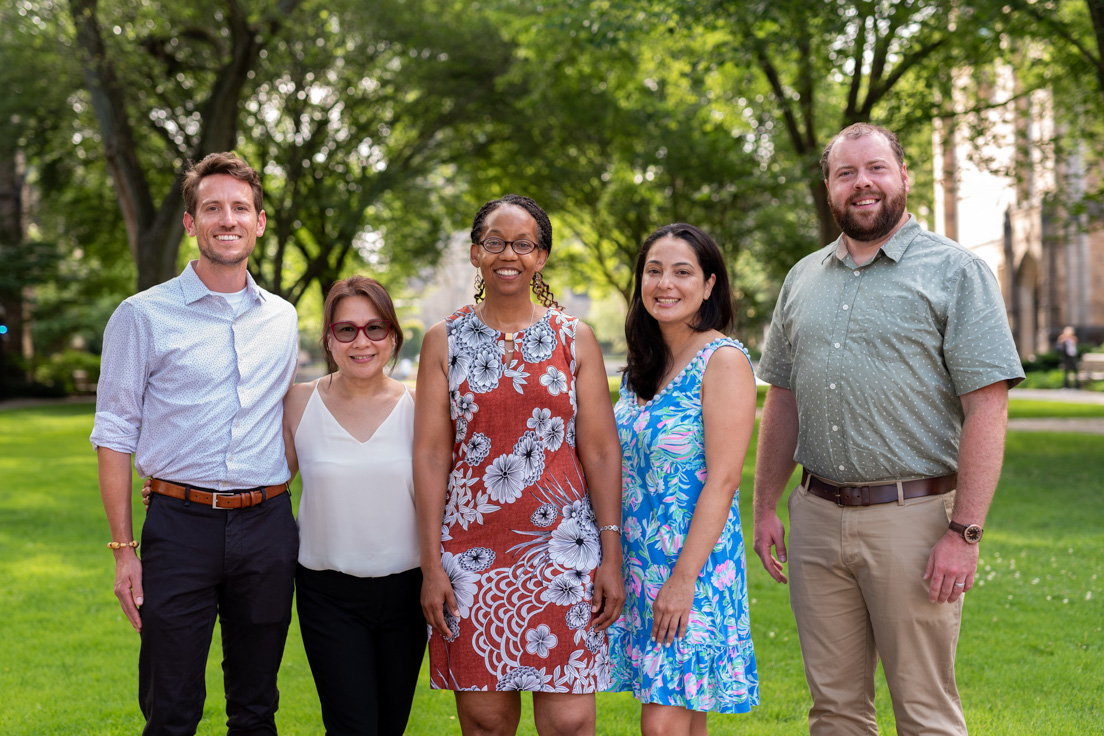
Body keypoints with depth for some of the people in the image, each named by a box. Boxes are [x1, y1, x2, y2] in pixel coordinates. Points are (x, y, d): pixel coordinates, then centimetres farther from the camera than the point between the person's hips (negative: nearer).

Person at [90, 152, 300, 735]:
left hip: (267, 527, 3)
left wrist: (282, 513, 12)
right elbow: (115, 435, -2)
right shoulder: (144, 315, -2)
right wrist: (123, 550, -7)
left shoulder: (283, 319, 10)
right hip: (181, 526, -3)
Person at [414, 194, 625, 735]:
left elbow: (602, 453, 4)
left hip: (560, 544, 0)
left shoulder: (574, 339, 6)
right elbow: (430, 455, 2)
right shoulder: (445, 341, 6)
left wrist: (612, 556, -2)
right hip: (472, 548, 0)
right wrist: (431, 564, -3)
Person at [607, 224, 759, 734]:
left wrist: (684, 577, -19)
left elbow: (723, 480, -16)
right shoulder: (643, 365, 12)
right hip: (638, 560, 7)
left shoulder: (724, 360, -11)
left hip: (695, 560, -7)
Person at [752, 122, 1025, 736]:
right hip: (817, 517, 5)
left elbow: (987, 409, -9)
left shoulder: (955, 271, -3)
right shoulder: (803, 278, 13)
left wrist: (964, 532, -16)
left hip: (913, 517, -5)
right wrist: (765, 506, 11)